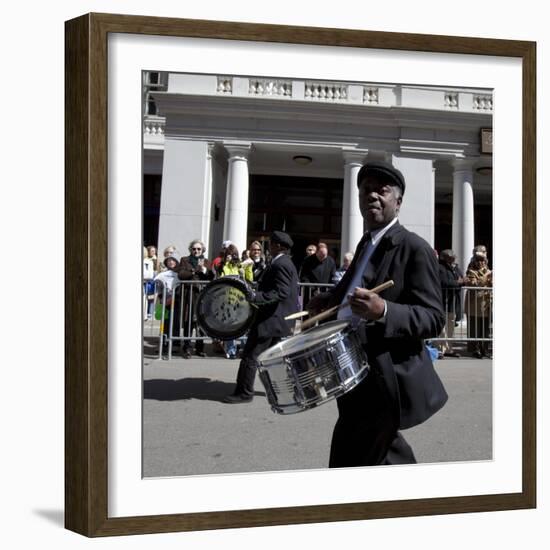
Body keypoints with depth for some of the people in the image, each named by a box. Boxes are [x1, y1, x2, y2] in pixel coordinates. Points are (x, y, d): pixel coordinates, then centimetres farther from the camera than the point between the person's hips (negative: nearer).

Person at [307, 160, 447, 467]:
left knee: (348, 461, -6)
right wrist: (330, 300, 15)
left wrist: (383, 311, -37)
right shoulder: (366, 243, 11)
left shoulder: (415, 248, -16)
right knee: (387, 450, 27)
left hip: (387, 380, -9)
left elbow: (434, 318, -21)